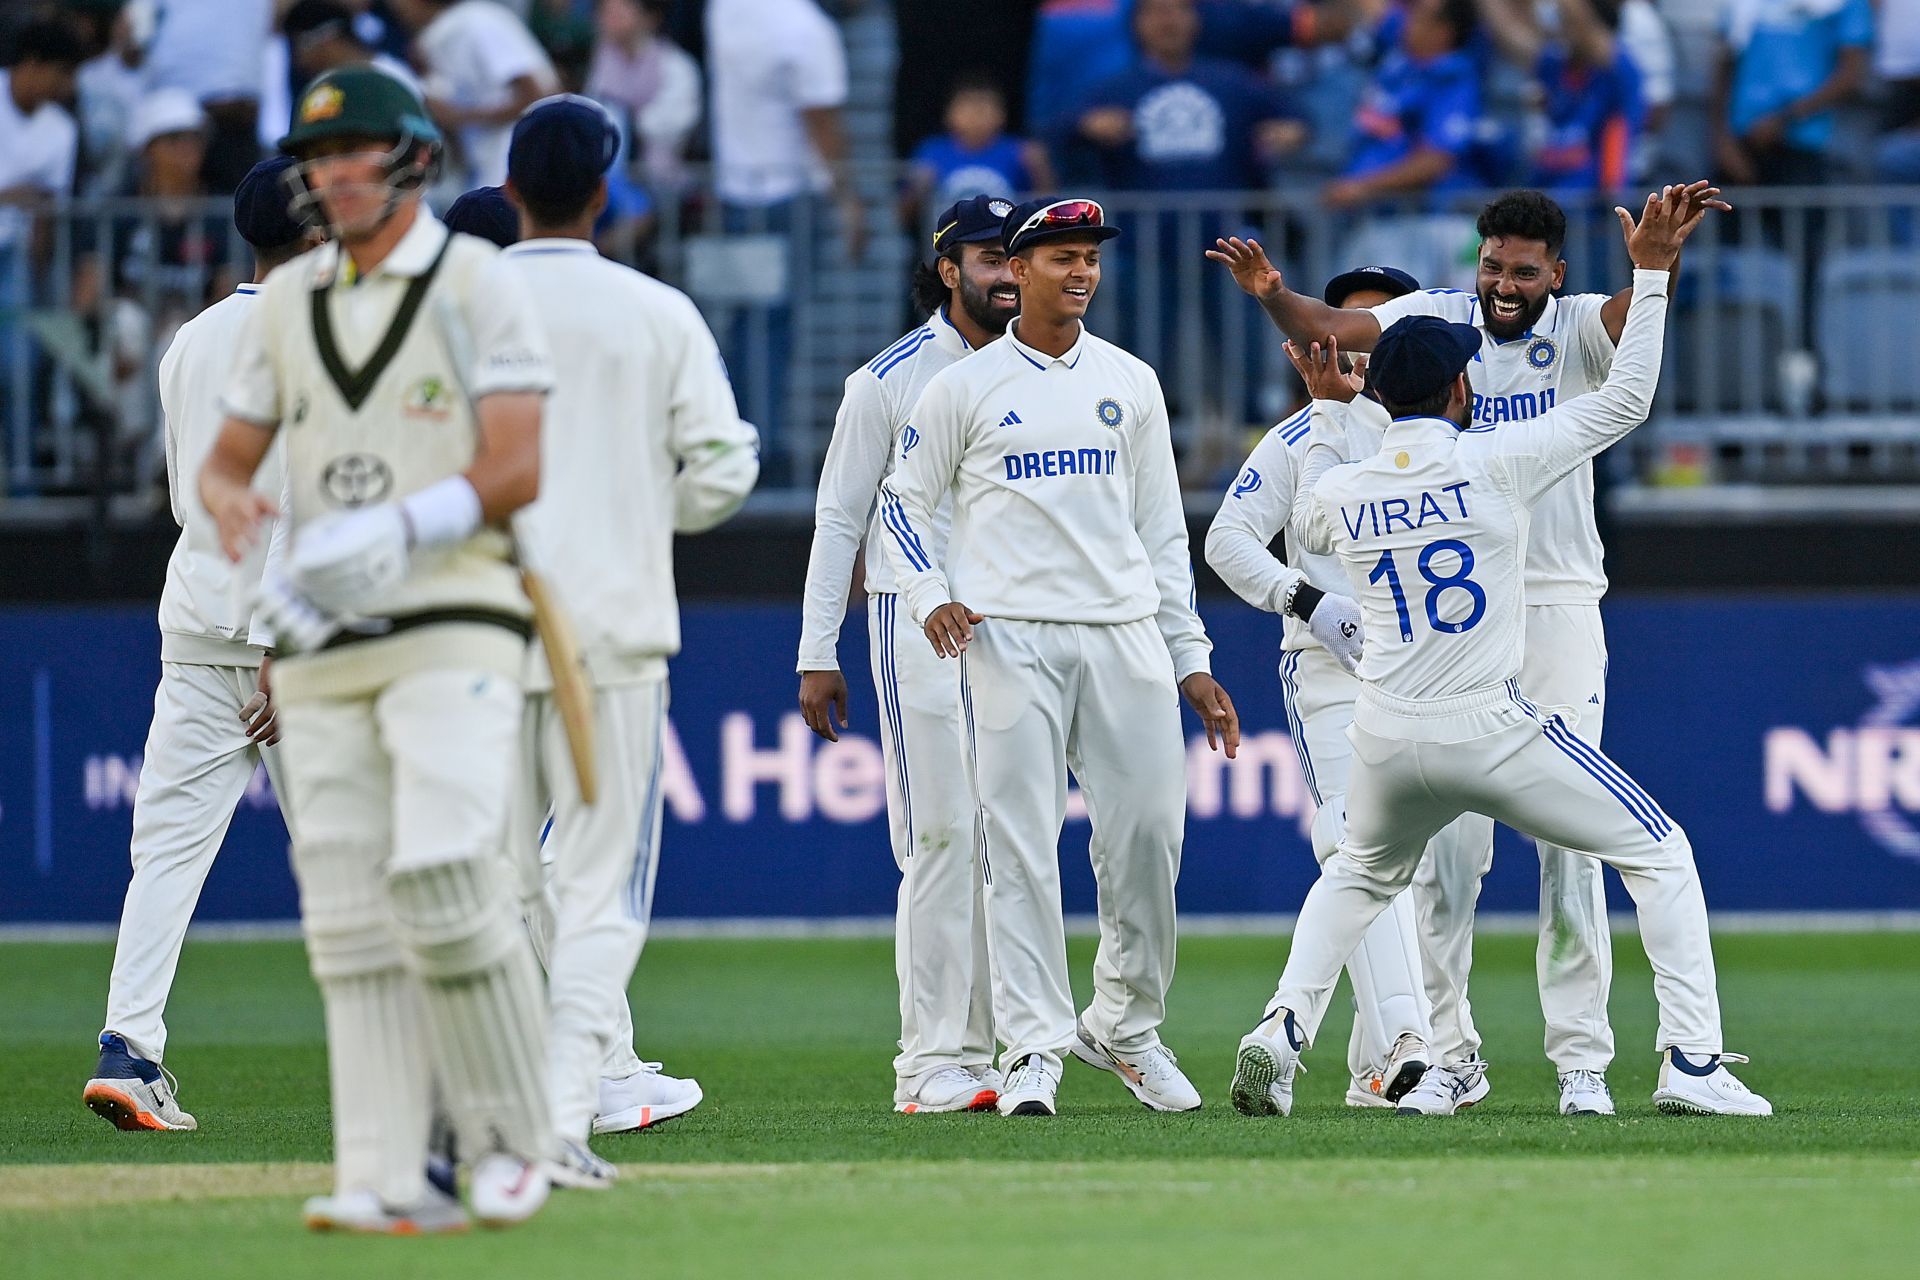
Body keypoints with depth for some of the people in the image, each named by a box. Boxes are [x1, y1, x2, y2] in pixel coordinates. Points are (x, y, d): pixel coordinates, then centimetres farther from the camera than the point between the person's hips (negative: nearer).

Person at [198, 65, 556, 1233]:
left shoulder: (478, 283, -1)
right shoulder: (287, 302, 15)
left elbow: (518, 469, -9)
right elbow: (229, 457, 17)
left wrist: (395, 532, -21)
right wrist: (234, 503, -7)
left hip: (451, 623, -5)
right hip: (322, 647, 5)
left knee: (443, 878, -19)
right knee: (351, 916, -2)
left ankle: (516, 1138, -3)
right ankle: (388, 1181, -4)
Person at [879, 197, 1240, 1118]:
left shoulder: (1131, 384, 14)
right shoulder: (963, 388, 4)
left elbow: (1162, 528, 16)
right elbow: (902, 503, 10)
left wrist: (1191, 659, 12)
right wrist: (931, 596, -8)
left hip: (1125, 633, 3)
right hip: (1010, 636, -3)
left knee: (1148, 833, -1)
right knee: (1019, 844, -7)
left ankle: (1124, 1025, 18)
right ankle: (1034, 1046, -4)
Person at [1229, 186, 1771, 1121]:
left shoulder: (1340, 489, 4)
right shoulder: (1493, 463, -8)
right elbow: (1628, 399, -3)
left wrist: (1325, 413, 35)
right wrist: (1652, 273, 2)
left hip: (1388, 742, 4)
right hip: (1493, 732, -4)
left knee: (1359, 875, 32)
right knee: (1658, 854, 7)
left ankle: (1283, 1028, 11)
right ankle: (1692, 1062, -5)